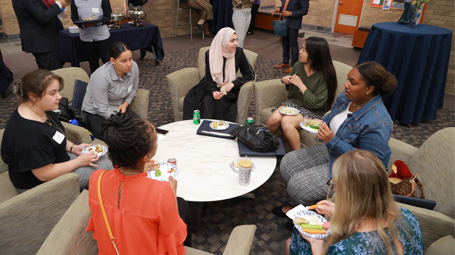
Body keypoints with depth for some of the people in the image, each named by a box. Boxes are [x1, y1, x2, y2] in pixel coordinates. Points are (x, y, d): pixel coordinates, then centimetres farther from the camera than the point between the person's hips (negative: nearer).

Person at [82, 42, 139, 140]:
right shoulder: (101, 76, -28)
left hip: (118, 109, 6)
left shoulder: (133, 66, -12)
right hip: (95, 114, -6)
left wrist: (126, 103, -7)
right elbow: (102, 109, -23)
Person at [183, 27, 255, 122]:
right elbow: (208, 78, -4)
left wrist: (233, 84, -15)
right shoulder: (210, 54, -6)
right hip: (212, 87, 2)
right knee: (191, 99, -25)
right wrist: (213, 91, -25)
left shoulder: (239, 52, -8)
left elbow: (250, 75, -2)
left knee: (219, 101, -33)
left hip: (229, 89, -1)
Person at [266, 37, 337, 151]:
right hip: (294, 103, 5)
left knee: (286, 121, -31)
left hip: (313, 112, -5)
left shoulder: (325, 76, -16)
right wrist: (285, 80, -4)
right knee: (274, 119, -23)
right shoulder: (298, 66, 1)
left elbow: (316, 103, -20)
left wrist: (301, 85, -17)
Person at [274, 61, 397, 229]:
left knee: (299, 185, -16)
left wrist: (333, 141, -33)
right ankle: (297, 206, 26)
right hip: (332, 151, 9)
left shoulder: (377, 123, -31)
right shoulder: (347, 97, -6)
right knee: (288, 163, 4)